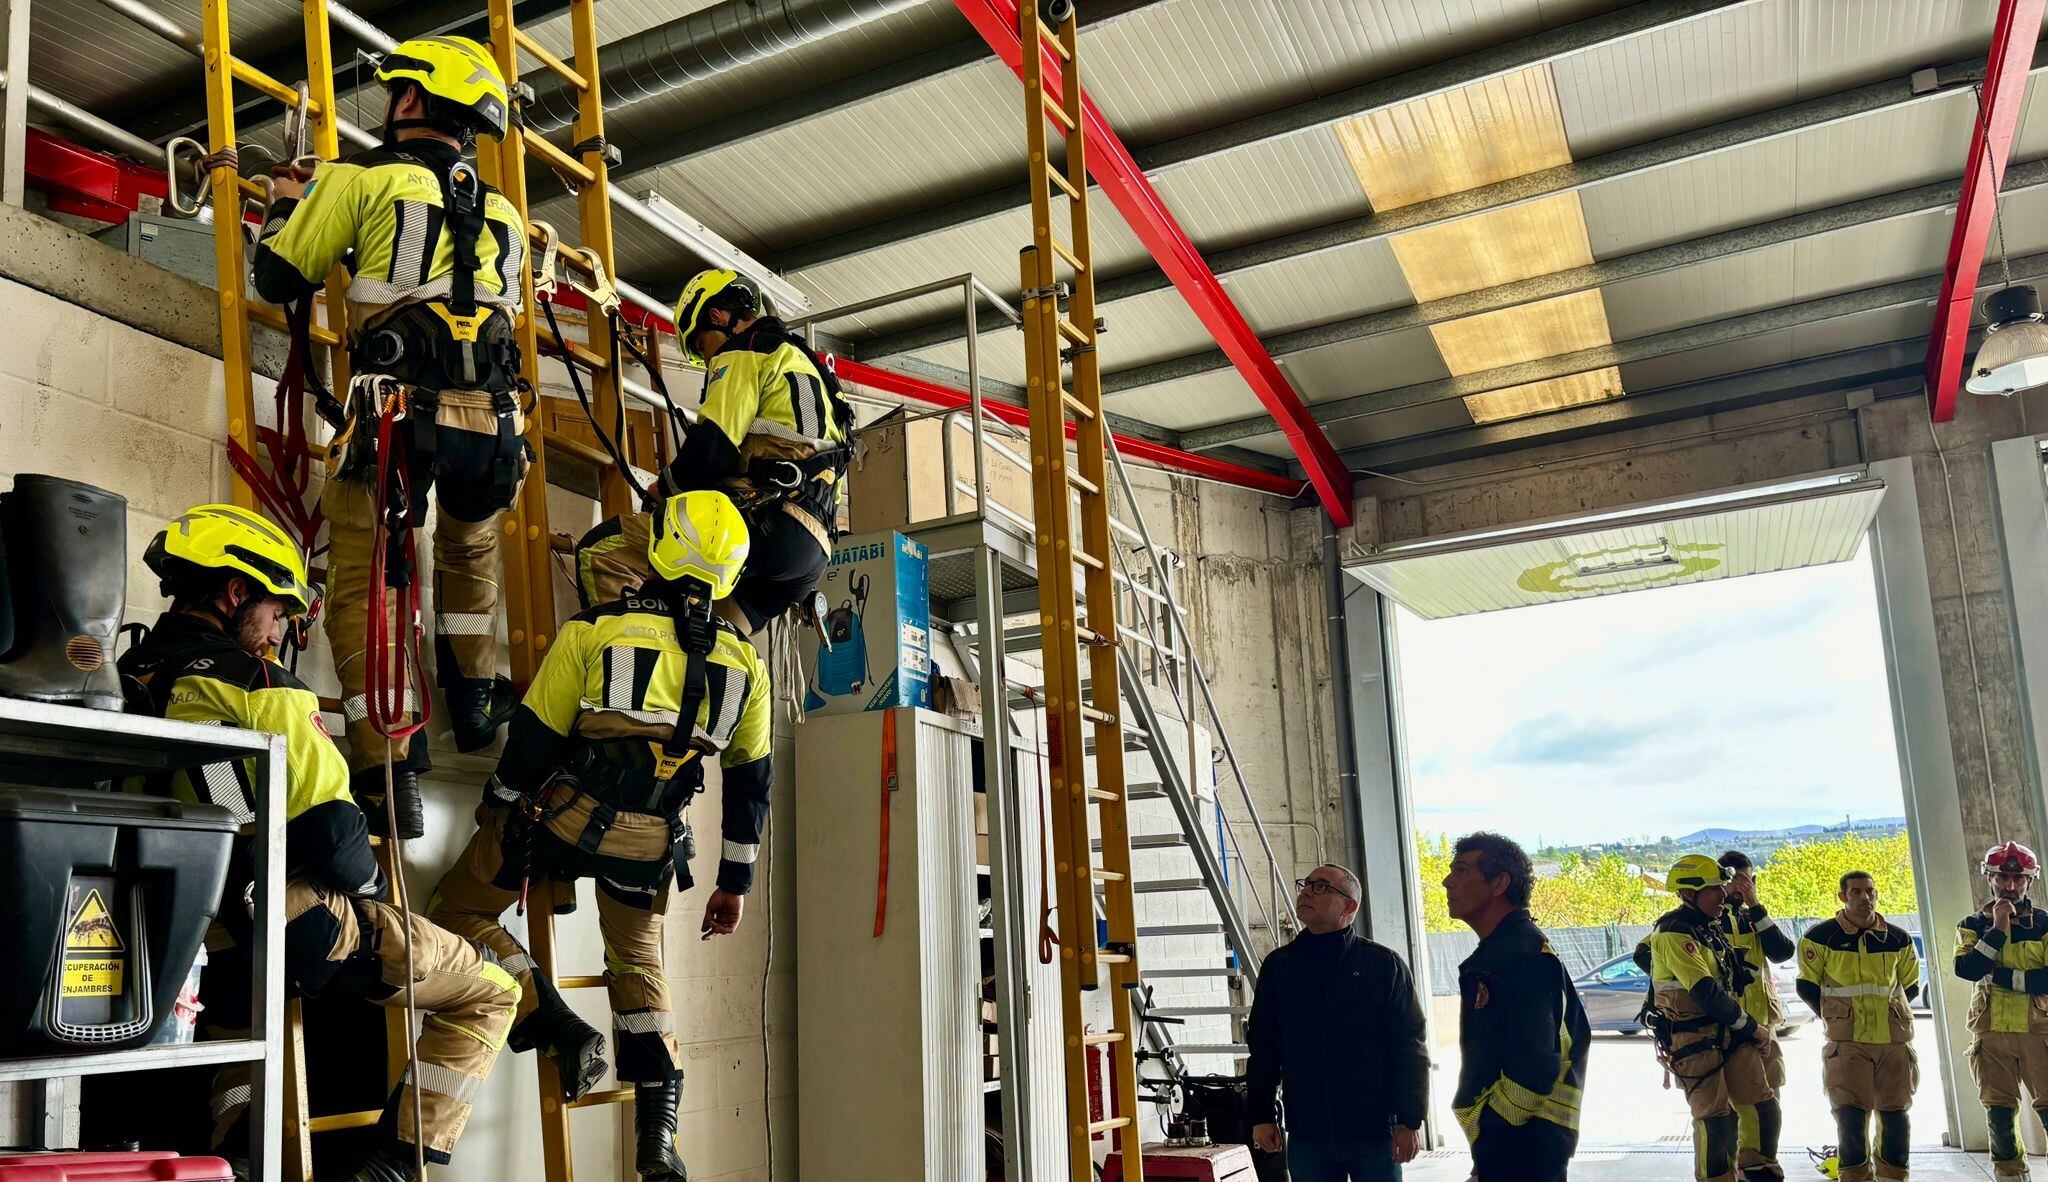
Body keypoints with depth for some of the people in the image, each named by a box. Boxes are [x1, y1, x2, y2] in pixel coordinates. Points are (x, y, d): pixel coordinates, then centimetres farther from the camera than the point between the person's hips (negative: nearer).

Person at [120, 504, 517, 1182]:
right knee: (488, 993, 6)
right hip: (303, 926, -7)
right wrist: (369, 883, 3)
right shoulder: (259, 686, -16)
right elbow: (330, 825, -18)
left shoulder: (127, 680, 5)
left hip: (205, 945, 8)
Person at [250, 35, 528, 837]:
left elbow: (279, 278, 9)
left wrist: (287, 206, 30)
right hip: (491, 418, 5)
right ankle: (474, 703, 37)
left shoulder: (361, 178, 5)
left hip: (399, 410, -4)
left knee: (358, 587, 3)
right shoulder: (502, 213, 19)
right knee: (470, 551, 32)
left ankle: (388, 774, -4)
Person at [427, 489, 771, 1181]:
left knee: (460, 913, 14)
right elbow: (750, 781, 10)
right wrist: (735, 881, 19)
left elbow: (533, 738, -1)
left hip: (564, 813, -3)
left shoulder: (592, 630, -4)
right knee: (639, 963, 22)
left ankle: (559, 1032, 3)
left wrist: (496, 820, 15)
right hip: (652, 844, 4)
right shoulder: (745, 665, 6)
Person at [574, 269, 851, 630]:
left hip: (764, 524, -10)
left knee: (599, 552, -14)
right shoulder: (802, 361, 34)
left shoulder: (745, 354, 4)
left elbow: (712, 448, -9)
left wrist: (660, 492, 8)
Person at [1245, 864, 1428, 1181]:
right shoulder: (1278, 966, 7)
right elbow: (1263, 1048, 11)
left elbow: (1410, 1048, -3)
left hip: (1374, 1133, -2)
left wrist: (1410, 1121, -7)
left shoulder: (1384, 964, -2)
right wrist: (1261, 1116, 6)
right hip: (1307, 1135, 3)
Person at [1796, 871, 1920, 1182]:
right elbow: (1807, 987, 4)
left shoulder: (1899, 939, 7)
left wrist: (1889, 1014, 13)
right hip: (1847, 1042, -3)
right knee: (1850, 1115, -7)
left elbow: (1910, 987, 19)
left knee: (1894, 1114, 7)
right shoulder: (1820, 937, -3)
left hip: (1895, 1039, 3)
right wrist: (1835, 1017, 6)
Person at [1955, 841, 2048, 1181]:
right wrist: (1997, 929, -11)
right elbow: (1965, 969, -9)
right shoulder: (1973, 925, 9)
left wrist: (2003, 976, -12)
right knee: (1999, 1113, 4)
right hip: (1992, 1032, 1)